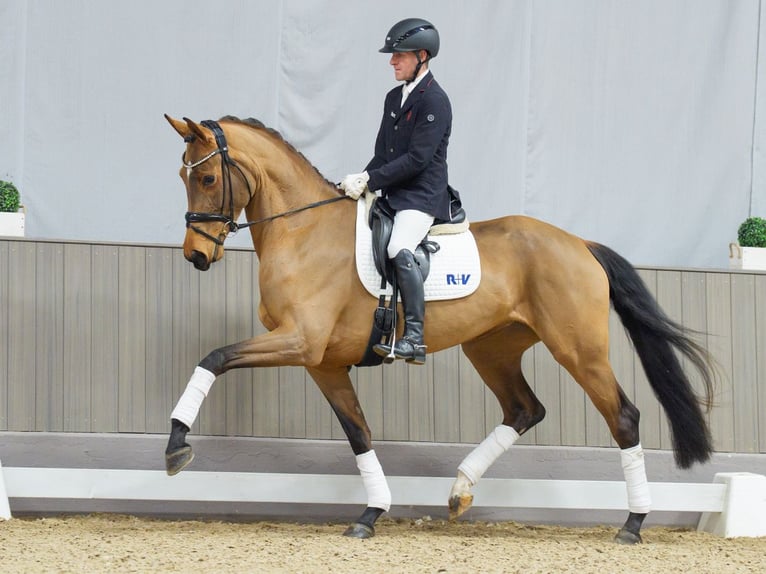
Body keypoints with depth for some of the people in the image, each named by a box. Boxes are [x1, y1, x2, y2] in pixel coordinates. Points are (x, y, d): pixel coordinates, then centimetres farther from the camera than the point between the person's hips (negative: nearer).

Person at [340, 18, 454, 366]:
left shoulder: (434, 101, -12)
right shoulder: (394, 98, 16)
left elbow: (417, 158, -19)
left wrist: (370, 180, -20)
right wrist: (361, 182, 1)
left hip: (422, 196, -10)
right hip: (392, 194, 10)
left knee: (399, 250, -31)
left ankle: (414, 339, -31)